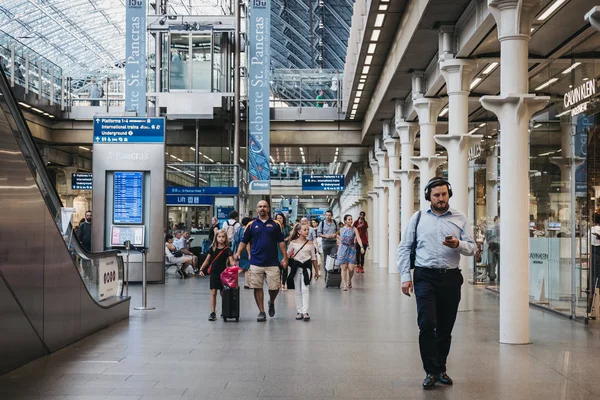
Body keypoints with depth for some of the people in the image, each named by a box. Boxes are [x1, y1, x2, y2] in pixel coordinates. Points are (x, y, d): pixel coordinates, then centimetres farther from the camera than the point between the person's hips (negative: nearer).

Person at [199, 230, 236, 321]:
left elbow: (231, 260, -9)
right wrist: (201, 269, 0)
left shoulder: (227, 249, -3)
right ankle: (212, 312, -1)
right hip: (214, 273, 1)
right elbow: (207, 260, 8)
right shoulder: (213, 248, 3)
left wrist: (233, 263, -32)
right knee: (213, 293, -2)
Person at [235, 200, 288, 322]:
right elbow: (244, 241, 7)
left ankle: (271, 302, 30)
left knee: (274, 288, -1)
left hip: (272, 263, 0)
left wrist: (285, 257, -1)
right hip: (256, 262, 1)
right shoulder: (251, 225, 6)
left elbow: (281, 242, 6)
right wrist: (238, 253, -8)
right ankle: (262, 312, 13)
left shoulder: (275, 224, 5)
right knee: (257, 288, 2)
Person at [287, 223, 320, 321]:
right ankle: (299, 311, 13)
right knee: (298, 290, 7)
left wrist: (316, 271, 9)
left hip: (306, 267, -1)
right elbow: (287, 255, 6)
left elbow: (314, 258, 7)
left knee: (305, 289, -8)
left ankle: (305, 312, -9)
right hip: (296, 267, 1)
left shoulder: (310, 244, 3)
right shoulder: (293, 243, 2)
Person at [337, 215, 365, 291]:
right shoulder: (341, 229, 8)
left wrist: (361, 247, -23)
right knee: (344, 267, -2)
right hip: (343, 249, 1)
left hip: (352, 249, -1)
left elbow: (358, 238, -8)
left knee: (351, 268, -7)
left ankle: (349, 281, 22)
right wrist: (339, 250, 14)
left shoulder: (354, 229, 2)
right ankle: (344, 285, 2)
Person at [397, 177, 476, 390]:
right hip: (425, 277, -2)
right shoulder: (418, 218, 5)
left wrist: (458, 244, -16)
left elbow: (472, 248, 6)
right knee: (427, 324, -11)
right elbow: (404, 248, 5)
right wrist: (405, 276, -3)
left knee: (445, 328, 9)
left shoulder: (460, 218, 7)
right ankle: (431, 372, 1)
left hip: (451, 278, 2)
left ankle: (441, 369, 25)